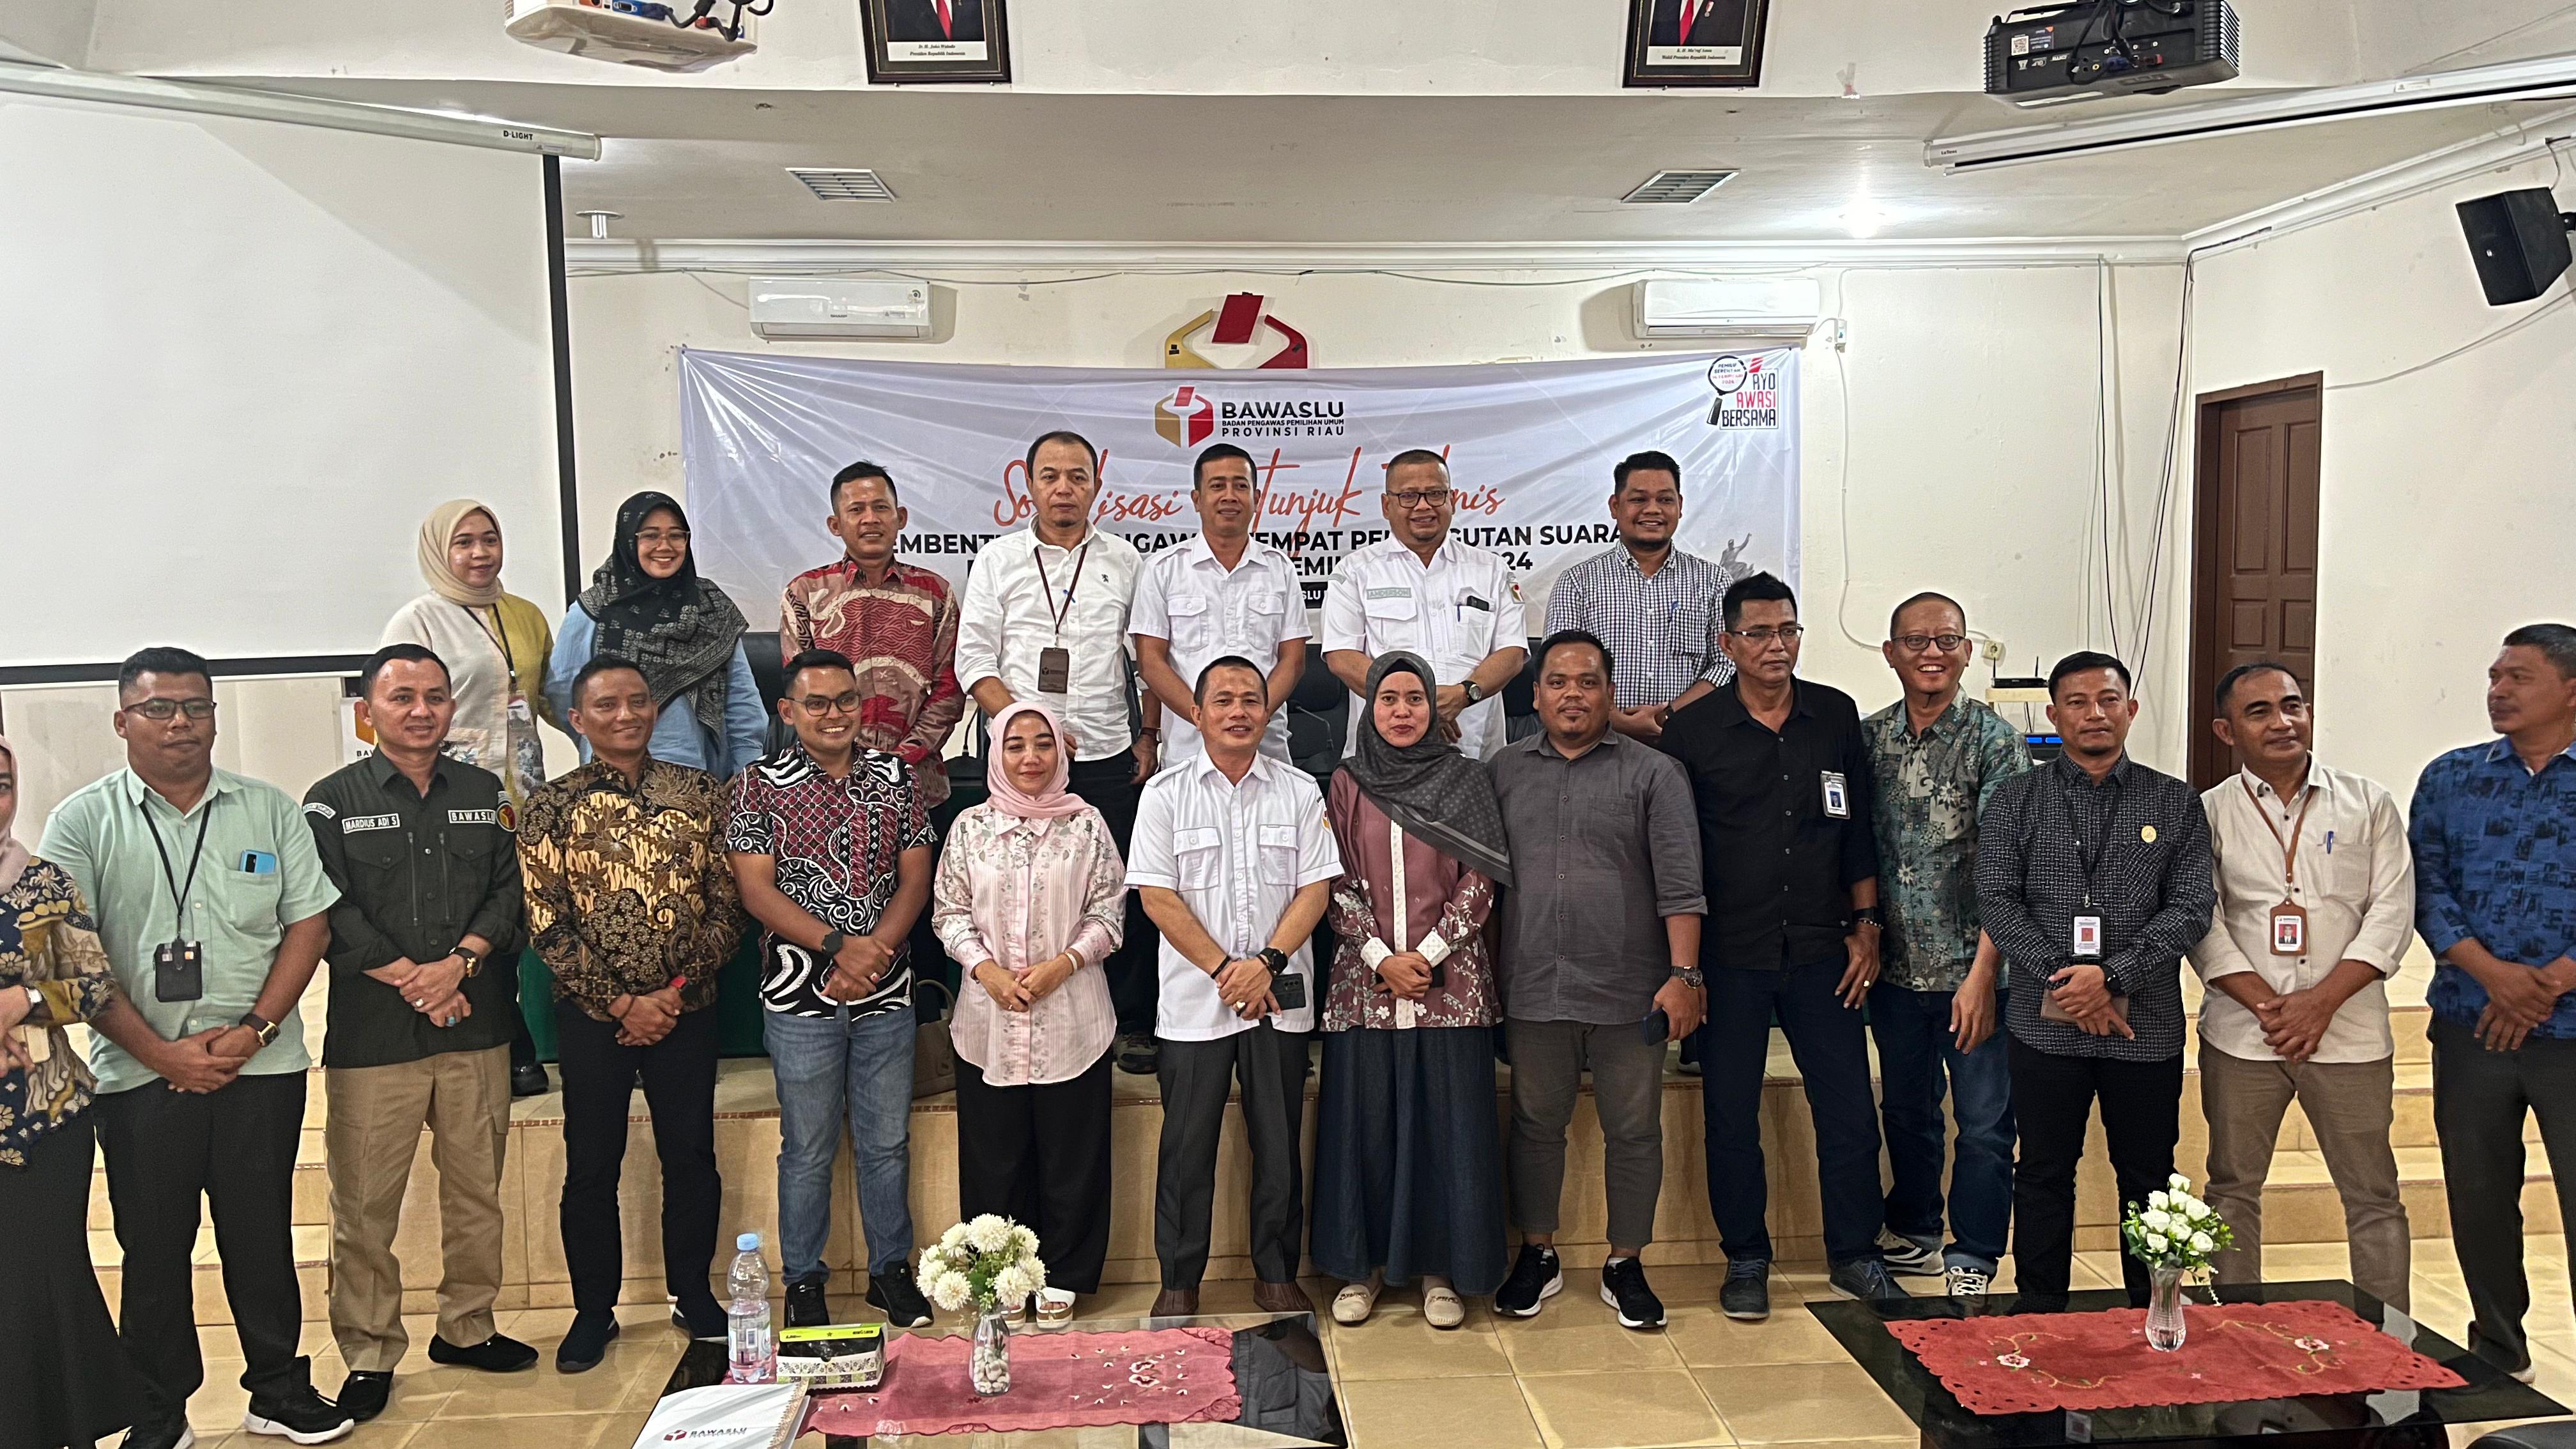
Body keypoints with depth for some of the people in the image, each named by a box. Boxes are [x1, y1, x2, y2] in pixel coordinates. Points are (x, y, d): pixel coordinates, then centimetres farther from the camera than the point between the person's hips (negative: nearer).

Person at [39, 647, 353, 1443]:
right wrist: (160, 1051, -10)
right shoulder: (82, 823, 1)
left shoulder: (269, 810, 5)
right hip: (140, 1074, -1)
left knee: (263, 1236, 9)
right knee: (152, 1245, 8)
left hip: (261, 1067, 1)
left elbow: (309, 924, 3)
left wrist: (253, 1030, -9)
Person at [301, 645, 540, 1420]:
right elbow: (331, 914, -7)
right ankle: (369, 1356, 13)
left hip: (477, 1029, 3)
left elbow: (508, 891, 4)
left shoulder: (485, 793, 11)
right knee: (365, 1204, 0)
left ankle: (467, 1327, 25)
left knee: (476, 1189, 10)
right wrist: (415, 981, -11)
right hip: (372, 1036, -3)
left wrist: (458, 964, -11)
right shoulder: (332, 801, 2)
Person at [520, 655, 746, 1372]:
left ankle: (694, 1296, 26)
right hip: (592, 1014, -1)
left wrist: (675, 992, -10)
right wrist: (622, 1002, -12)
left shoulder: (700, 794, 1)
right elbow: (547, 926, -5)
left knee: (691, 1158, 9)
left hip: (686, 1008, 1)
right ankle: (594, 1311, 24)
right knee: (591, 1166, 8)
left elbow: (727, 904, 0)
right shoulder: (550, 808, -1)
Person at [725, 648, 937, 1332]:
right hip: (801, 996, -2)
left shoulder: (895, 777, 5)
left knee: (887, 1142, 12)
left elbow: (916, 878, 2)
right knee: (808, 1149, 8)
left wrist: (873, 953, -12)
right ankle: (804, 1283, 22)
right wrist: (838, 946, -19)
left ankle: (891, 1269, 26)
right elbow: (756, 889, -9)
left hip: (886, 994, 3)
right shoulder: (759, 784, -2)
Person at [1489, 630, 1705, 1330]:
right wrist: (1487, 974, 8)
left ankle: (1625, 1265, 23)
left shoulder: (1653, 773, 1)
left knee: (1634, 1131, 7)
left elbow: (1680, 884, -4)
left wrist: (1684, 974, -12)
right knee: (1536, 1124, 12)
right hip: (1532, 991, 2)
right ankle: (1537, 1257, 27)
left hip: (1629, 993, -2)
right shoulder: (1506, 771, 8)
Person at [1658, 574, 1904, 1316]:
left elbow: (1859, 829, 11)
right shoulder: (1694, 729, -3)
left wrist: (1865, 926, 7)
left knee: (1849, 1107, 5)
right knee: (1730, 1113, 6)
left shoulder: (1836, 716, 4)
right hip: (1730, 956, -2)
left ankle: (1854, 1254, 23)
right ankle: (1746, 1259, 22)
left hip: (1820, 951, 2)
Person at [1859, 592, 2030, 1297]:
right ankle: (1913, 1233, 36)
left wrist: (1982, 973, -17)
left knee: (1985, 1125, 4)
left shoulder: (1994, 741, -8)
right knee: (1906, 1111, 18)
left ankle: (1972, 1260, 19)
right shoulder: (1867, 738, 5)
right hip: (1896, 970, 4)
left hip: (1972, 972, -4)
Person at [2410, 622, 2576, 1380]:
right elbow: (2427, 887, 0)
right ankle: (2498, 1351, 29)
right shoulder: (2451, 777, 7)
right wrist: (2493, 972, -14)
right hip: (2469, 1025, 3)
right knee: (2477, 1200, 12)